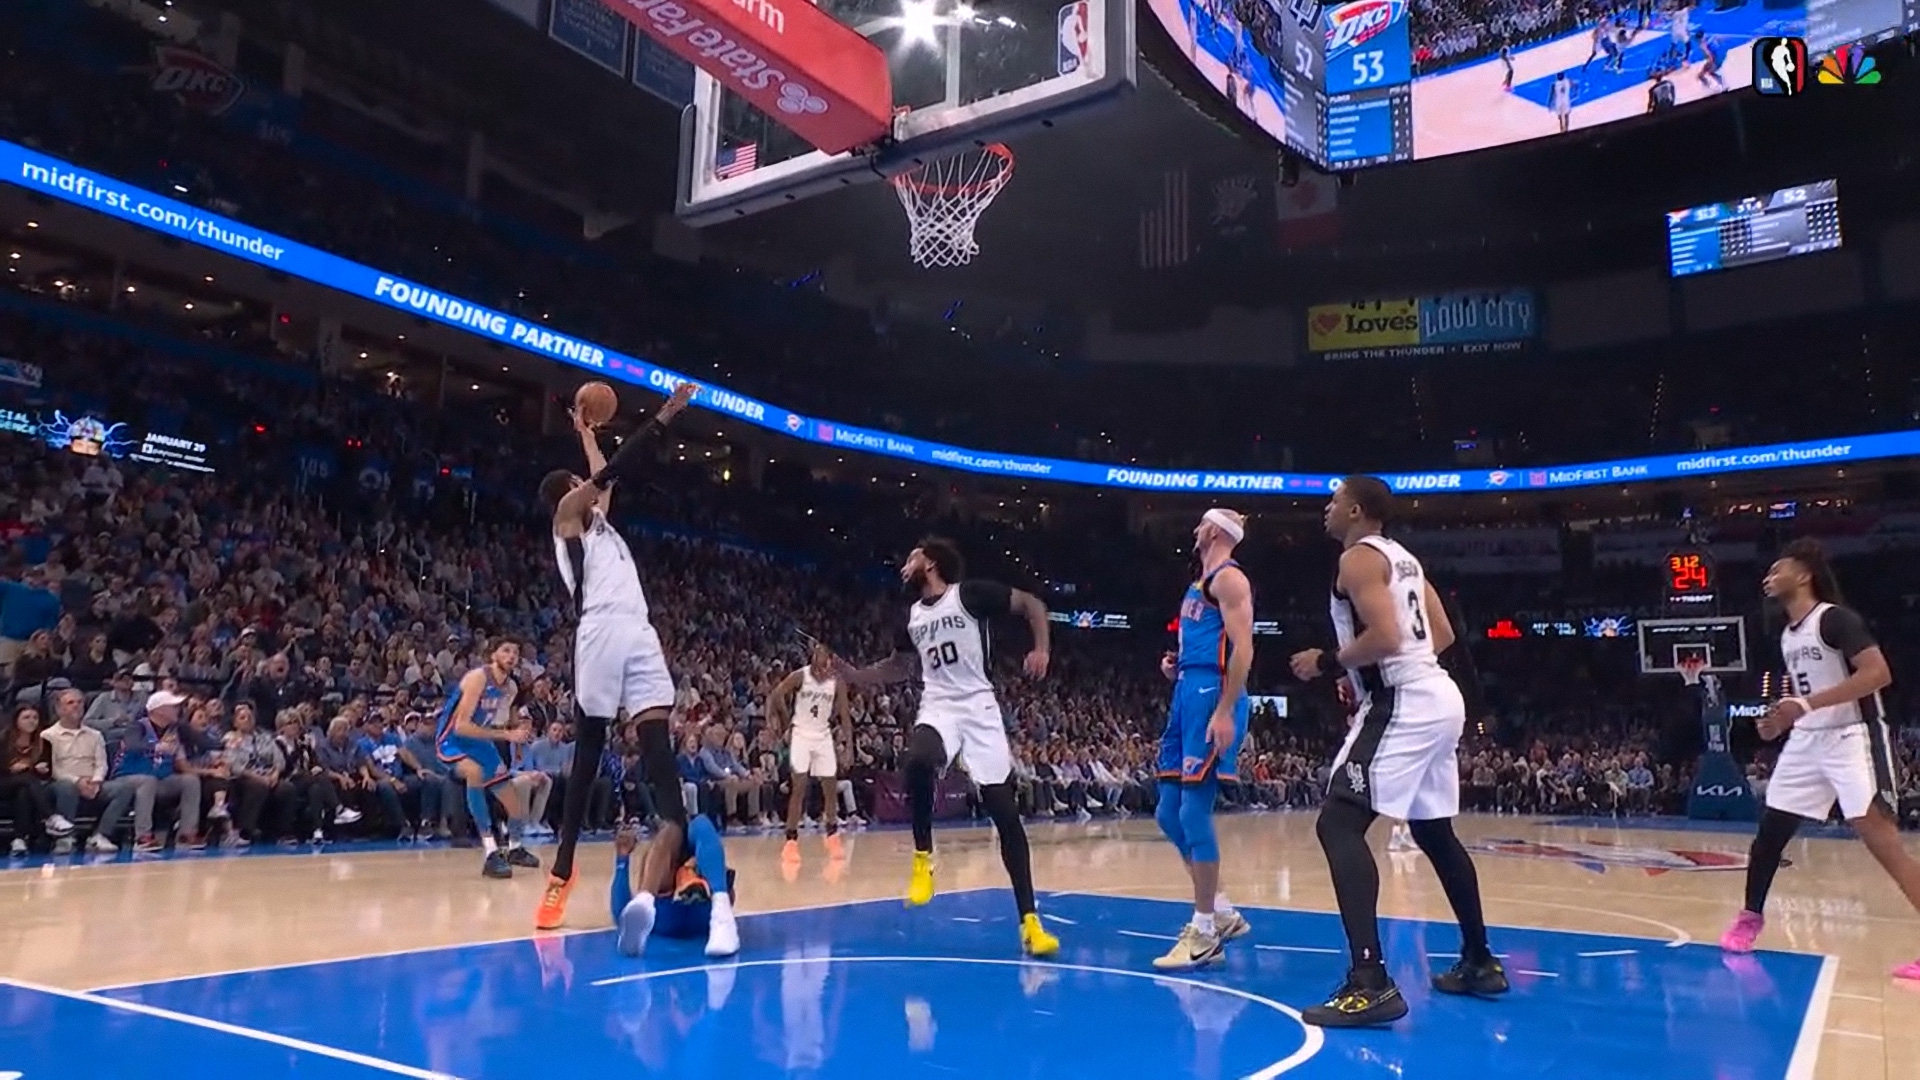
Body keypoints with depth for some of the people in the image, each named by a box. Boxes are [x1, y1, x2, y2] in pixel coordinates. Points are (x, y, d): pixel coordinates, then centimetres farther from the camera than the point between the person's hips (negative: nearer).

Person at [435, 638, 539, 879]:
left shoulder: (511, 688, 0)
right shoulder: (478, 678, -24)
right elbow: (461, 727, -31)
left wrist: (517, 734, -5)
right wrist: (506, 735, -32)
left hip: (482, 742, 7)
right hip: (454, 740, -7)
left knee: (518, 808, 7)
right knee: (474, 772, -41)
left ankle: (515, 849, 40)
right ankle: (491, 852, -37)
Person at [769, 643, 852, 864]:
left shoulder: (837, 682, -5)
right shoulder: (800, 676, -14)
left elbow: (844, 714, 0)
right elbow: (776, 695, -12)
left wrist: (848, 745, -6)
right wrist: (786, 720, -7)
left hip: (824, 736, 3)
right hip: (801, 734, -3)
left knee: (830, 787, 6)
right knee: (799, 787, -10)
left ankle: (832, 836, 22)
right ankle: (791, 840, -5)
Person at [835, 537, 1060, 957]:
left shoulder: (969, 594, -5)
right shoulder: (911, 616, 12)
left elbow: (1032, 604, -1)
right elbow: (900, 666, 29)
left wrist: (1041, 650, -13)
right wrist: (854, 675, 17)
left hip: (978, 708, -3)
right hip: (938, 708, 3)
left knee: (1004, 812, -4)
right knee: (918, 761, -34)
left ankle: (1029, 919, 3)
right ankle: (923, 856, -11)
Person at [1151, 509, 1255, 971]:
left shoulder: (1228, 578, -7)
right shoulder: (1199, 584, 22)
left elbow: (1242, 648, -17)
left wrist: (1226, 711, -23)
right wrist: (1175, 665, 13)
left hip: (1212, 696, -10)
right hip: (1187, 695, 10)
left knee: (1194, 811, -11)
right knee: (1169, 814, 10)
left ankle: (1205, 933, -2)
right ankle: (1222, 913, 20)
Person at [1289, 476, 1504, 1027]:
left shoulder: (1358, 558, -9)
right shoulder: (1403, 558, 20)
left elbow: (1385, 636, -21)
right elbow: (1443, 634, 21)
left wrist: (1326, 661, -9)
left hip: (1402, 705, -10)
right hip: (1438, 697, 10)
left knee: (1339, 824, -14)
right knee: (1435, 833, 23)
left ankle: (1370, 983, -23)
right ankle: (1481, 962, 34)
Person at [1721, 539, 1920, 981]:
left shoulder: (1836, 617, -13)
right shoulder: (1787, 635, 13)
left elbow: (1878, 673, -25)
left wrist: (1808, 704, -30)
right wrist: (1781, 719, 8)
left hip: (1853, 738, -8)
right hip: (1806, 742, 8)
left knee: (1881, 841, -14)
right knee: (1768, 833, 9)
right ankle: (1750, 918, 23)